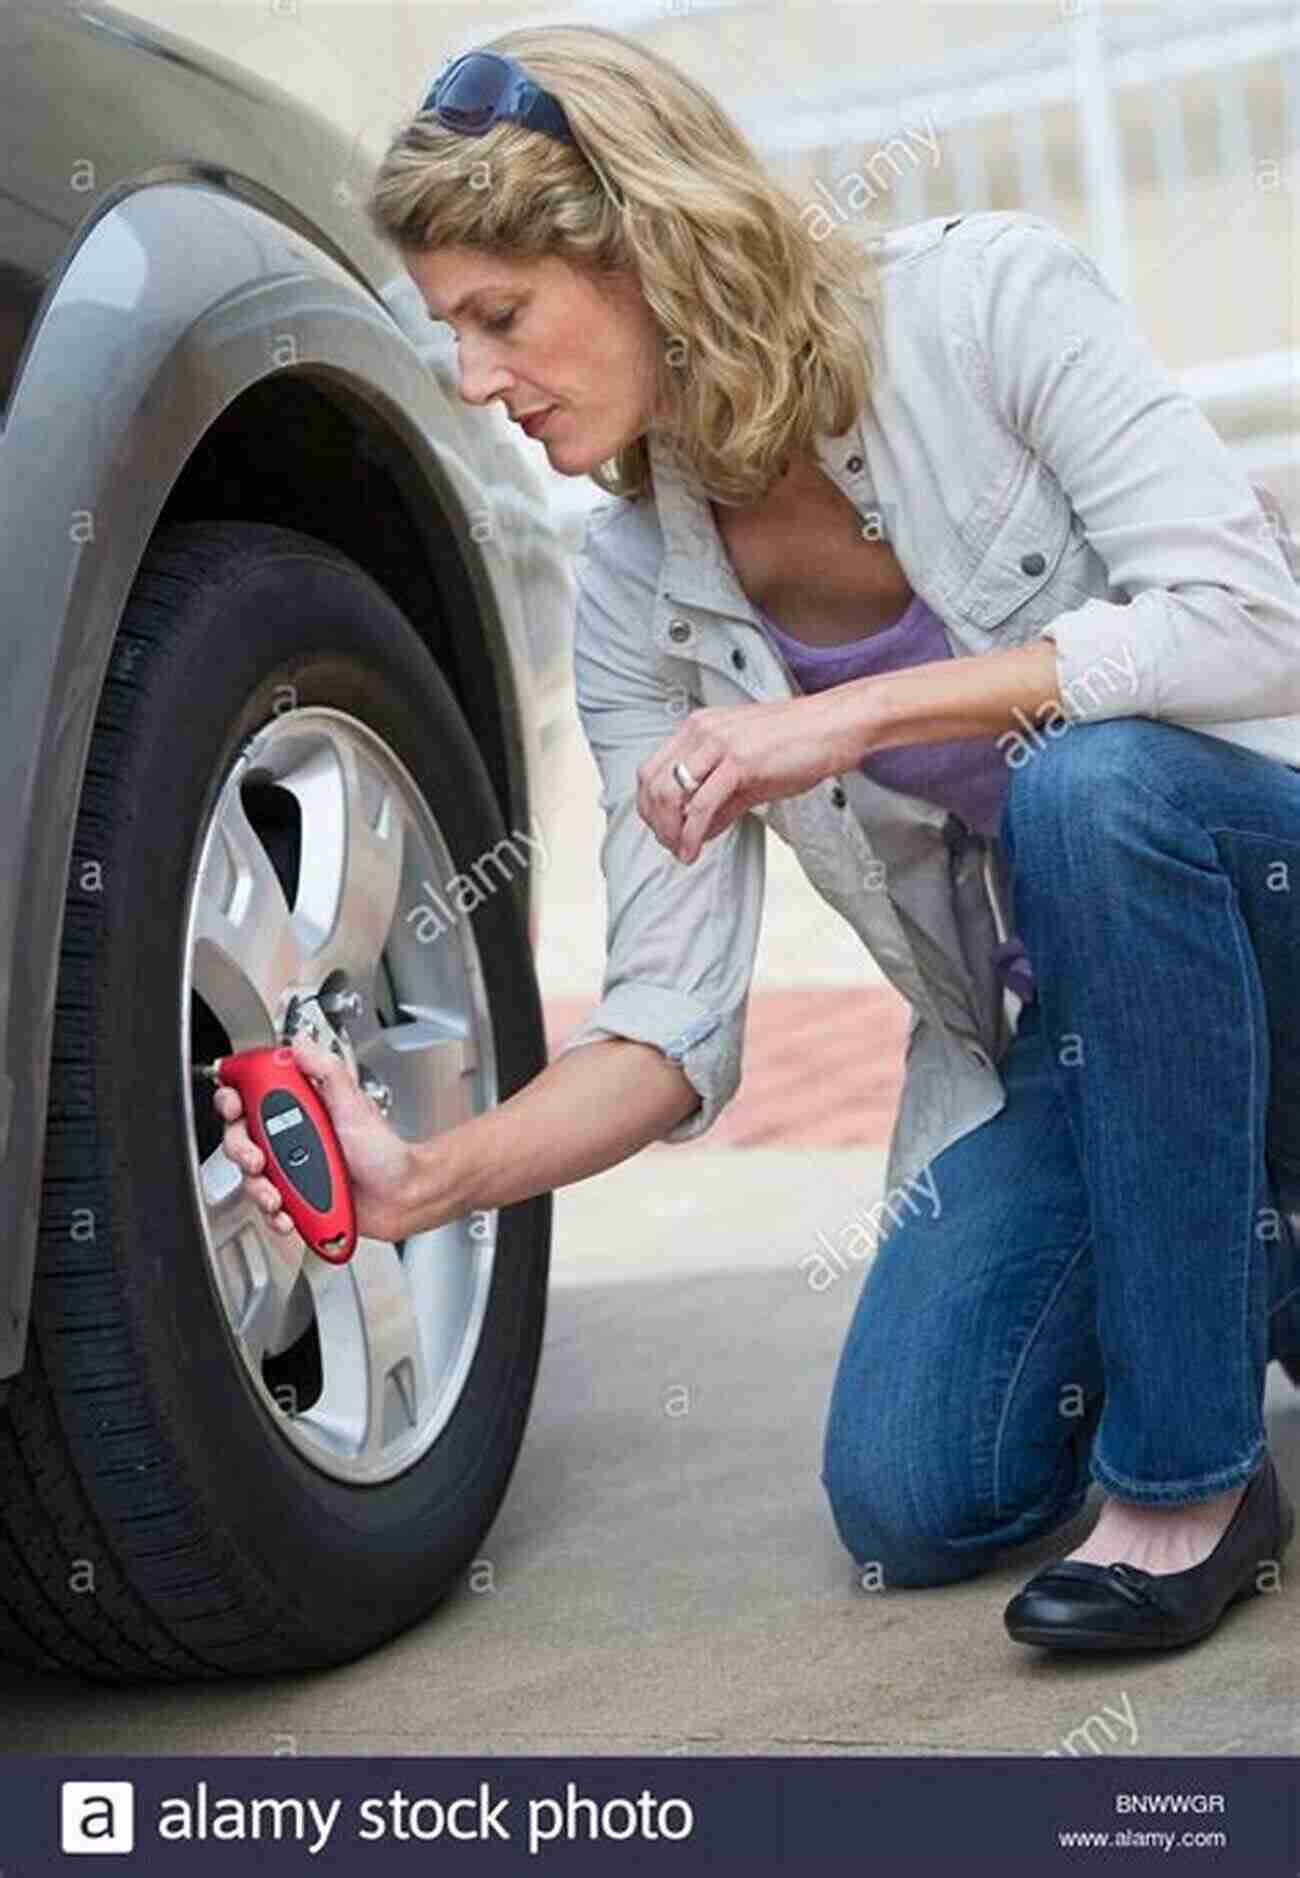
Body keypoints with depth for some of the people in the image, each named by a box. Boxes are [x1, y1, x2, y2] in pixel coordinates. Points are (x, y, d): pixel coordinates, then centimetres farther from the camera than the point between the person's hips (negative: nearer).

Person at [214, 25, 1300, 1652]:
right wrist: (426, 1181, -23)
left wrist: (861, 709, -29)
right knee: (913, 1502, -13)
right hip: (1055, 1029, 4)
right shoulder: (635, 597, -5)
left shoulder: (982, 299, -17)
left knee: (1092, 780, -37)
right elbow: (672, 1022, -8)